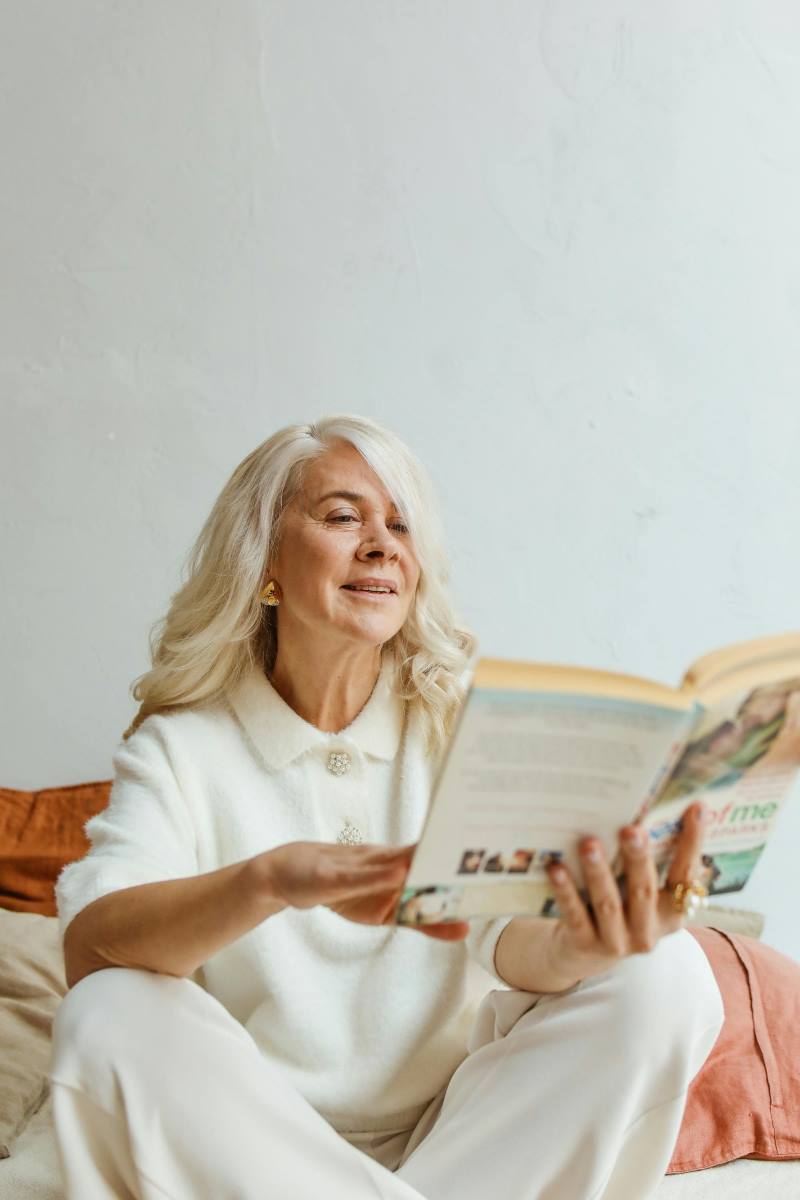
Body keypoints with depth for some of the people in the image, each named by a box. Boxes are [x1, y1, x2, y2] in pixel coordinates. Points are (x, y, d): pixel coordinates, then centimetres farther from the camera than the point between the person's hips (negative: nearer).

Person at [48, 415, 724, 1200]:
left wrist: (576, 947, -39)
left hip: (462, 1133, 2)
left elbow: (511, 939, -13)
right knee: (109, 1018, -29)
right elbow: (88, 944, -20)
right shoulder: (181, 745, -2)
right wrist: (271, 880, -40)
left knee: (663, 976, -20)